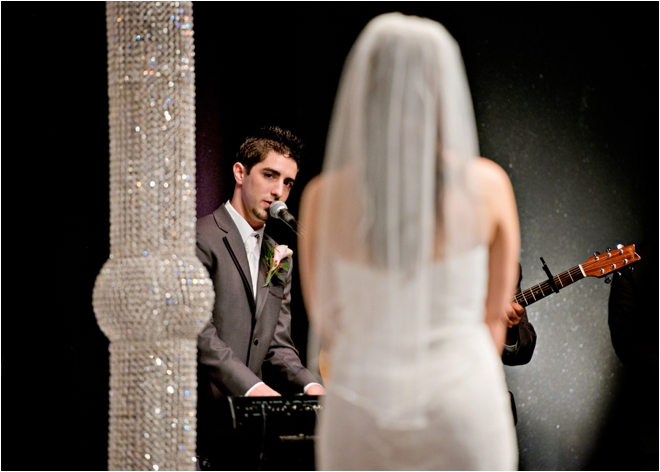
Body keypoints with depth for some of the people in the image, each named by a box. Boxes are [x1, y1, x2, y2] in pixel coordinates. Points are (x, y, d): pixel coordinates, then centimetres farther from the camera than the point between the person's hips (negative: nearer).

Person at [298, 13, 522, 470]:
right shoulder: (488, 185, -11)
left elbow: (326, 320, 4)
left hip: (363, 420, 1)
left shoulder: (323, 197, -10)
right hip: (463, 418, 0)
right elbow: (497, 312, 1)